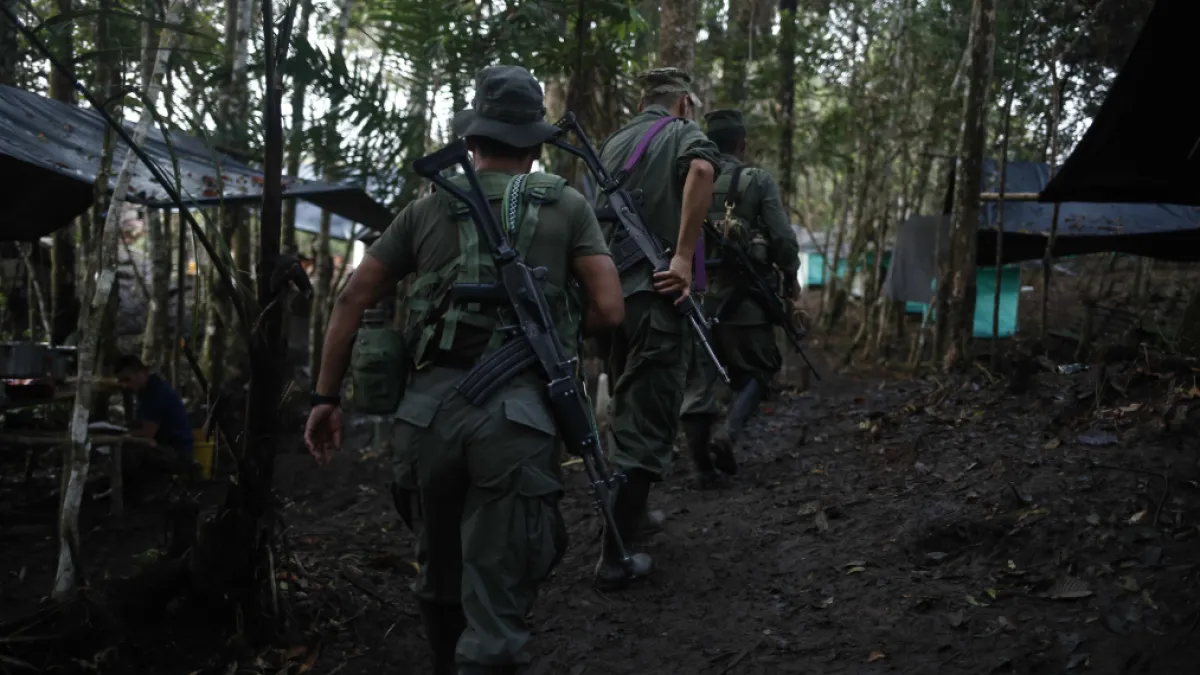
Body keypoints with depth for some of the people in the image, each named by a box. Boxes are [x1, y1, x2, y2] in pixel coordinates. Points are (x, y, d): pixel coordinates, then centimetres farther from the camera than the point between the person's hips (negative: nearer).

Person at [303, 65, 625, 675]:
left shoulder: (428, 208, 13)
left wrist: (325, 397, 16)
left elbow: (353, 298, 11)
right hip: (517, 414, -3)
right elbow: (609, 310, 0)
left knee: (439, 572, 25)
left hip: (431, 406, 3)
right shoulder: (566, 206, 8)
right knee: (495, 598, 1)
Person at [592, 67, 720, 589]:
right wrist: (684, 257, -22)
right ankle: (614, 555, -2)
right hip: (655, 292, -6)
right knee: (648, 421, -2)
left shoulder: (613, 142, 18)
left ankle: (632, 513, 35)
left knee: (628, 407, 22)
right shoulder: (685, 134, 0)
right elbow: (701, 170, -23)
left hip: (610, 289, 7)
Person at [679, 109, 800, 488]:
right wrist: (790, 277, 11)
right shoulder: (758, 181, -3)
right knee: (756, 371, 14)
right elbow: (783, 239, -6)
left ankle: (703, 467, 10)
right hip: (742, 299, -3)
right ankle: (727, 435, -6)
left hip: (693, 296, 3)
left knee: (698, 379, 9)